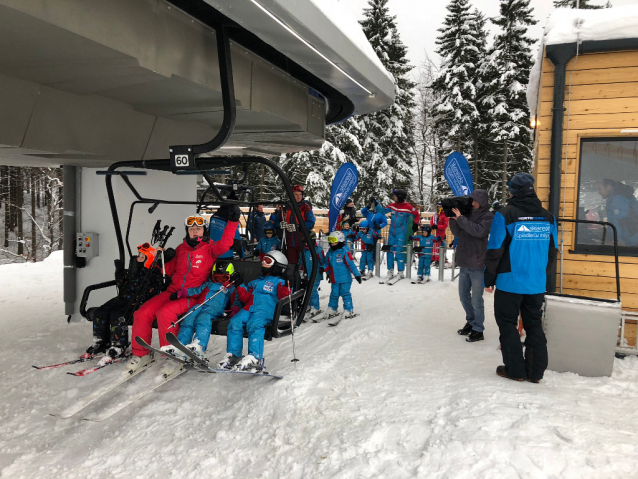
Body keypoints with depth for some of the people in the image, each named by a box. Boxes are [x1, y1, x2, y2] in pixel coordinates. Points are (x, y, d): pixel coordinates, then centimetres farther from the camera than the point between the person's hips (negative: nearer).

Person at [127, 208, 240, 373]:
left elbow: (224, 244, -20)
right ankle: (141, 354, 5)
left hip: (193, 296, -6)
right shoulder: (181, 249, 18)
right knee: (142, 313, -12)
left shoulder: (210, 248, 2)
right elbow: (170, 269, 26)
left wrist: (233, 221, -23)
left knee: (164, 312, -31)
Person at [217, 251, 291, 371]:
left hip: (266, 310, -6)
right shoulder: (257, 281, 32)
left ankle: (254, 358, -43)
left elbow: (284, 297, -5)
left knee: (254, 324, -35)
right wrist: (240, 286, 17)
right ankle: (233, 355, -21)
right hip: (249, 309, 6)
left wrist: (285, 288, -22)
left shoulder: (279, 282, 12)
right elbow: (245, 297, 27)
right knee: (235, 322, -22)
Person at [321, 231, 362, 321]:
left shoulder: (345, 252, -11)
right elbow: (328, 264, 21)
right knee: (334, 294, 13)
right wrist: (328, 272, 18)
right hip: (334, 280, 6)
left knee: (345, 294, 0)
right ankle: (331, 310, 24)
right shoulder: (330, 253, 8)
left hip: (345, 279, -5)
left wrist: (357, 274, -14)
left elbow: (351, 264, -13)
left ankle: (349, 310, 10)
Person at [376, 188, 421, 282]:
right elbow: (383, 211, 17)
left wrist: (415, 224, 1)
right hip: (392, 232, 5)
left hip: (401, 233, -5)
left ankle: (401, 272, 4)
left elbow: (417, 214, 4)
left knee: (399, 251, -8)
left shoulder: (408, 207, -9)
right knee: (390, 251, 4)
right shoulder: (392, 206, 4)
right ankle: (390, 272, 13)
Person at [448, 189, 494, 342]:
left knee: (476, 299, -1)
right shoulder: (468, 213, 9)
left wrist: (460, 218, -19)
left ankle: (478, 330, 9)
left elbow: (479, 231, -24)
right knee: (464, 295, 17)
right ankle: (471, 322, 33)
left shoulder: (488, 216, -7)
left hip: (478, 264, -6)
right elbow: (457, 234, 11)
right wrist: (453, 219, -3)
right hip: (464, 263, 7)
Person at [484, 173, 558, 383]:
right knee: (534, 325, 14)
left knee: (508, 324, 8)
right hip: (537, 283, 5)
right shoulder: (547, 217, 6)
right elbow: (552, 252, 12)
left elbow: (495, 251, -10)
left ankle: (515, 370, 10)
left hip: (510, 281, -5)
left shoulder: (505, 214, -10)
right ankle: (536, 371, 18)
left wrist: (489, 279, -1)